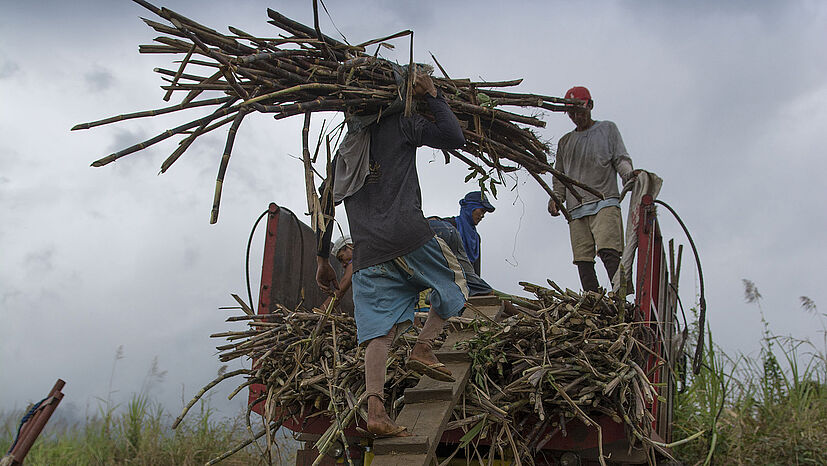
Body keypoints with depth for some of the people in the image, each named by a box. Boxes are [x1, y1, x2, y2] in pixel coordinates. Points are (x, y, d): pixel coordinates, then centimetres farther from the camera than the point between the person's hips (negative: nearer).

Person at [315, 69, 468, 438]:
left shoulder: (345, 149, 24)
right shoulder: (401, 123, 7)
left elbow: (327, 206, 23)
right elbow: (454, 138, -2)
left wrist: (323, 260, 28)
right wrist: (432, 95, 9)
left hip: (367, 254, 5)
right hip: (408, 236, -5)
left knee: (380, 332, 1)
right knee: (453, 283, 19)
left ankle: (375, 410, -11)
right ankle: (423, 348, 5)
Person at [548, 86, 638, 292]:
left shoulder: (607, 128, 18)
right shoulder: (565, 142, 26)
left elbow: (620, 158, 8)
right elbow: (559, 177, 25)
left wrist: (629, 174, -14)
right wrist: (555, 198, 5)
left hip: (605, 202, -4)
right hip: (576, 209, 4)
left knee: (609, 252, -22)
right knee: (583, 259, -6)